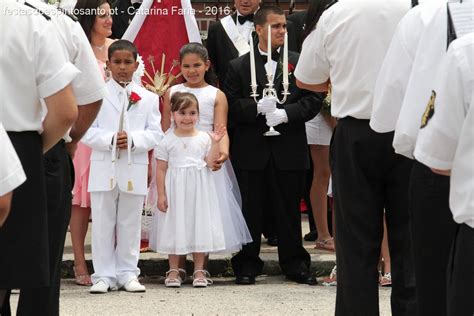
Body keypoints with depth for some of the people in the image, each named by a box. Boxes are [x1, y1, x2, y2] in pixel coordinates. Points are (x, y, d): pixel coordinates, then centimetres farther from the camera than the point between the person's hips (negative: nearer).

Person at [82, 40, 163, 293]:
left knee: (130, 223, 7)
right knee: (102, 223, 1)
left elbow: (155, 134, 2)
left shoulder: (148, 98, 7)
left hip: (135, 170, 1)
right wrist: (110, 139, -19)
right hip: (104, 169, -1)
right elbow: (87, 131, -4)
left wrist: (133, 140, -16)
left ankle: (127, 273, 14)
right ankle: (104, 275, 7)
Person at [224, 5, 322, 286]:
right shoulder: (240, 66, 5)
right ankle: (247, 265, 12)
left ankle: (295, 264, 15)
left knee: (289, 210, 6)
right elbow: (231, 105, -1)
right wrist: (257, 107, -18)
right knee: (250, 210, 5)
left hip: (289, 149, 0)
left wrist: (286, 113, -15)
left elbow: (313, 100, -1)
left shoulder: (299, 63, 6)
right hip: (251, 151, 0)